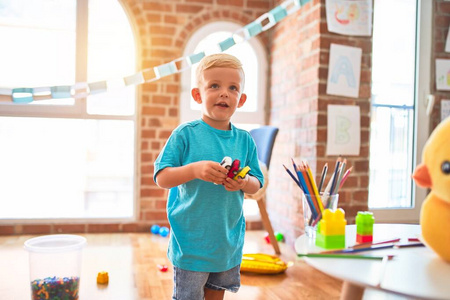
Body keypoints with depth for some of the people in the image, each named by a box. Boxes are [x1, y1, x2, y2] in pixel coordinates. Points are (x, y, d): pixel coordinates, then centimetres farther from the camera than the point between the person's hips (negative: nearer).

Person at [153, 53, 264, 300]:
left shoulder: (245, 140, 1)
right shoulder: (185, 134, -10)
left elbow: (257, 184, 6)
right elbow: (161, 178, -12)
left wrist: (244, 183, -16)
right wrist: (194, 169, -28)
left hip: (228, 240, 4)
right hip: (190, 240, -4)